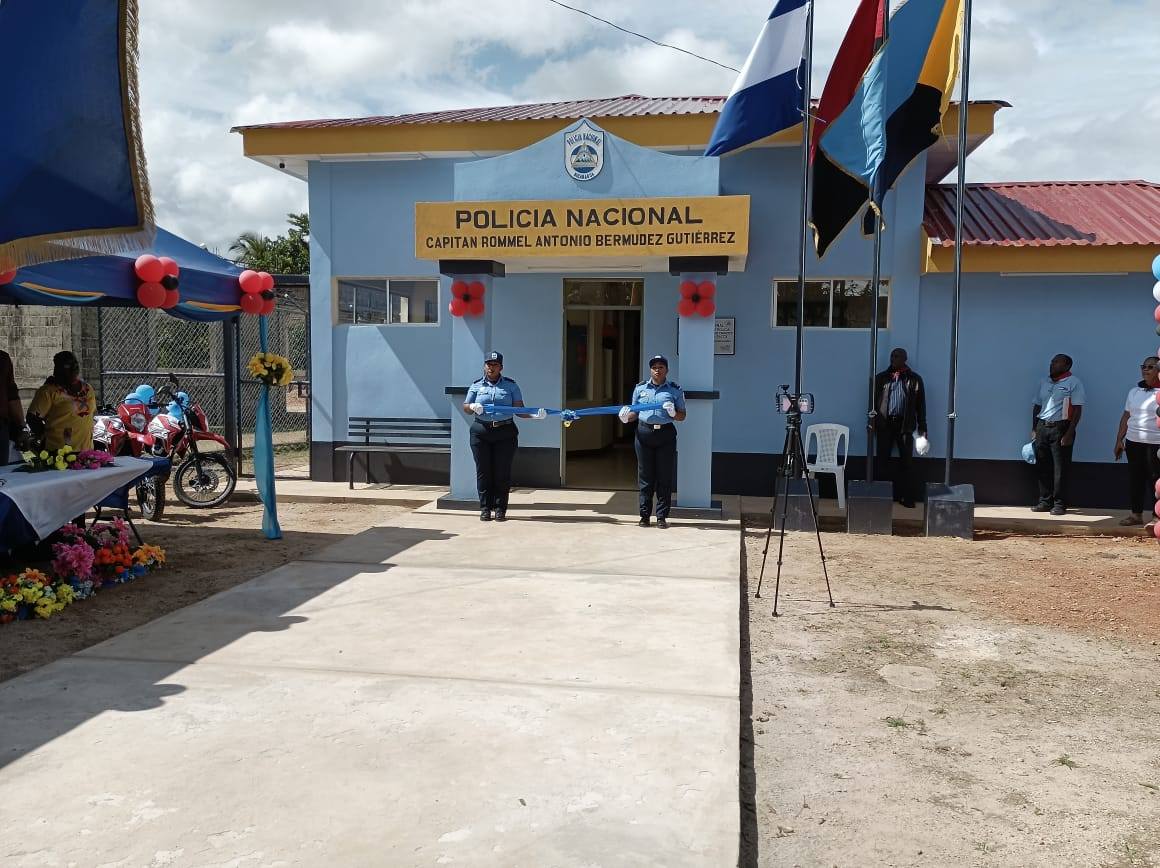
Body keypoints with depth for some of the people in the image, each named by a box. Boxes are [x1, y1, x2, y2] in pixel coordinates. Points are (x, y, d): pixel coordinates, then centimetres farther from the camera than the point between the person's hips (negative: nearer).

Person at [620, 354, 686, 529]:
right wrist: (627, 417, -4)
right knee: (645, 477, 5)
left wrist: (673, 413, -15)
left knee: (665, 477, 2)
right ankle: (644, 515, 14)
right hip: (644, 434, 1)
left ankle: (662, 516, 10)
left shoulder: (675, 390, 5)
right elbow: (634, 412, 17)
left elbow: (682, 416, 7)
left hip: (666, 435, -1)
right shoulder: (640, 388, 10)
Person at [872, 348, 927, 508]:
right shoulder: (881, 378, 7)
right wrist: (872, 423, 3)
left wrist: (922, 427, 2)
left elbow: (920, 405, 5)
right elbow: (873, 401, 9)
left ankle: (907, 497, 7)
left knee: (906, 461, 2)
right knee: (882, 459, 2)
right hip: (884, 423, 1)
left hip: (905, 424, -1)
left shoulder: (915, 379, 4)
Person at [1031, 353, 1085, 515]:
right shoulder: (1044, 382, 14)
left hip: (1061, 427, -6)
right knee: (1042, 467, 7)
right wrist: (1034, 429, 11)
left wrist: (1069, 433, -15)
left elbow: (1077, 410, -9)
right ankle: (1045, 501, 16)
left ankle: (1060, 504, 4)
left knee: (1060, 468, -2)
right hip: (1042, 427, 6)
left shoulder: (1073, 383, -4)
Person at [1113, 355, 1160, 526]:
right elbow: (1126, 417, 15)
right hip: (1133, 442, 5)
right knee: (1135, 479, 10)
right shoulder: (1134, 391, 12)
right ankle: (1136, 514, 20)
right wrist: (1119, 441, 11)